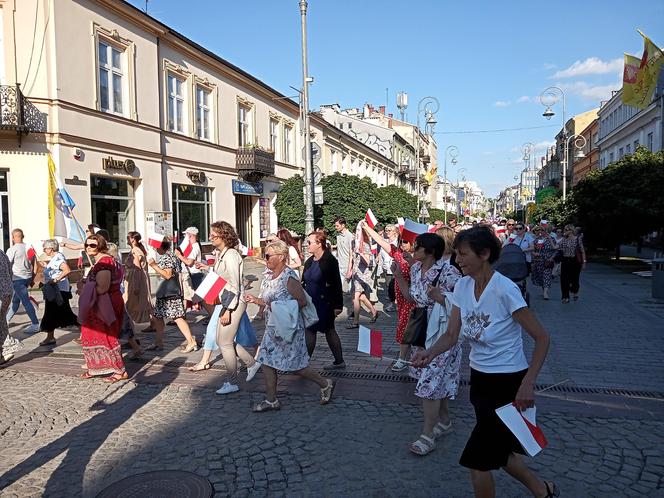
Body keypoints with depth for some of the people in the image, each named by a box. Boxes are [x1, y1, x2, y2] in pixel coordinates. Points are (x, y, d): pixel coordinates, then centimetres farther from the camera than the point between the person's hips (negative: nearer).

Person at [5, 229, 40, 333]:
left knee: (25, 301, -7)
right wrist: (32, 279, 21)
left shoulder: (12, 250, -12)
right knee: (15, 300, 20)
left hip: (17, 279, -7)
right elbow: (33, 265, 13)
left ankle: (35, 324, -8)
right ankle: (7, 319, 34)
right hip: (27, 278, 7)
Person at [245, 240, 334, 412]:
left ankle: (325, 384, 23)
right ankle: (271, 400, 21)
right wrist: (256, 300, 6)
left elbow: (302, 301, -19)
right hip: (273, 327, 9)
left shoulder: (289, 278, -20)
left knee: (295, 365, 2)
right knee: (266, 361, 8)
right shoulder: (269, 275, 6)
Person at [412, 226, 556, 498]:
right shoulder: (462, 286, -4)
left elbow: (541, 338, -17)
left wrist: (528, 384, -23)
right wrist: (429, 353, -22)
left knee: (477, 460, 1)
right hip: (479, 379, 7)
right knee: (497, 450, 22)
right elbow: (451, 335, -3)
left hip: (508, 383, -7)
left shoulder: (505, 289, -24)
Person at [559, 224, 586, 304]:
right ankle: (566, 297, 5)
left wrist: (584, 261, -5)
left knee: (574, 278, 8)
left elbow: (582, 251, -3)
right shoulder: (563, 240, 5)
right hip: (565, 261, 3)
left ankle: (575, 292, 39)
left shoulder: (578, 239, -4)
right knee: (564, 279, -4)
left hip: (575, 261, -2)